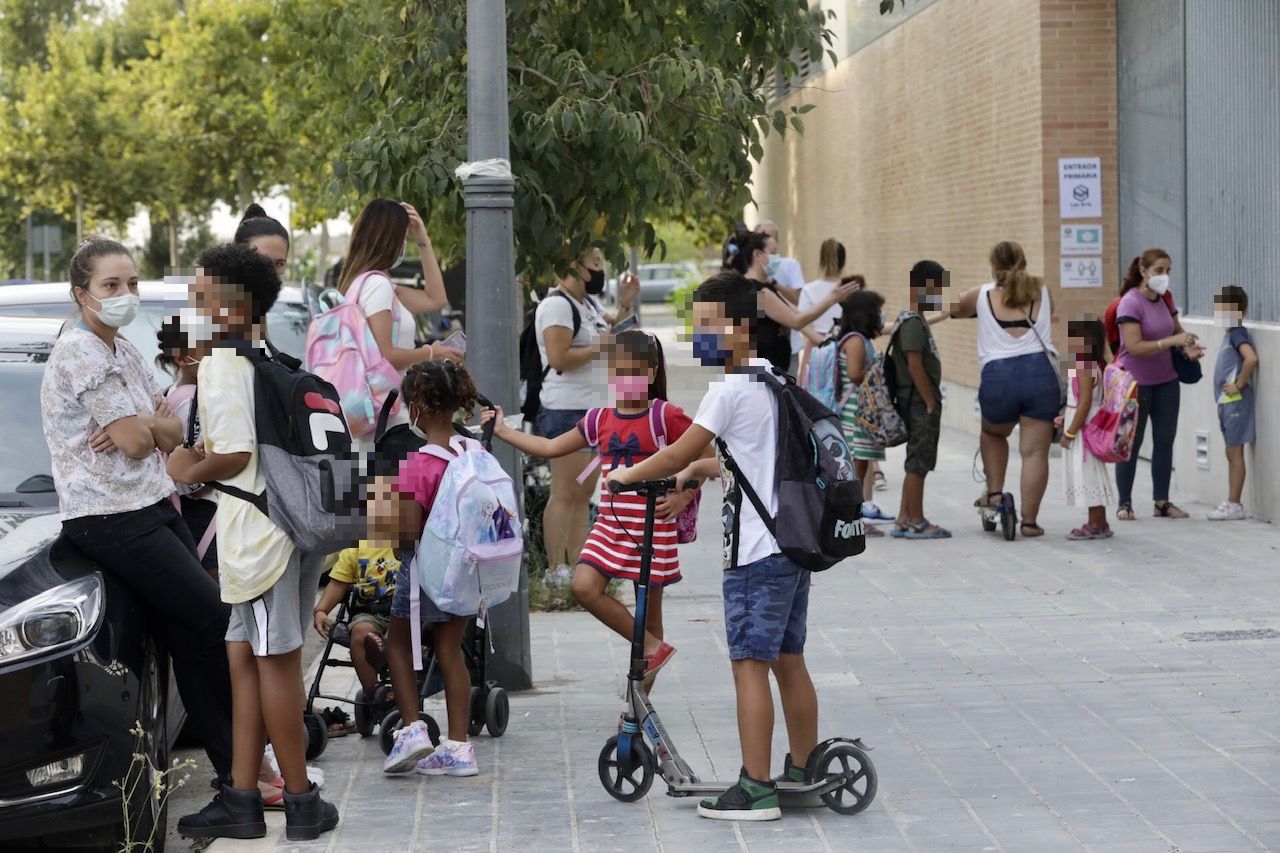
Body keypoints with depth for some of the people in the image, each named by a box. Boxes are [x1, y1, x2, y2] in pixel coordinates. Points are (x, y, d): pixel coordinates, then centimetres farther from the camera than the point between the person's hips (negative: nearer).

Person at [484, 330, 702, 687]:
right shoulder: (600, 420, 7)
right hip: (611, 523, 5)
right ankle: (654, 647, -2)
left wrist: (682, 498, -13)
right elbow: (551, 447, 16)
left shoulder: (666, 416, -8)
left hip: (653, 527, -5)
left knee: (648, 610, 3)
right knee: (584, 587, -15)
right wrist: (502, 430, 15)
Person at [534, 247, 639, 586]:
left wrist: (625, 304, 19)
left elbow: (610, 328, 36)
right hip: (566, 409, -10)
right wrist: (598, 348, -15)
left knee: (583, 493, 12)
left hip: (591, 409, 10)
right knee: (565, 493, -9)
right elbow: (558, 357, -23)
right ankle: (556, 570, -6)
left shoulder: (588, 303, 17)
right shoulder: (557, 304, -13)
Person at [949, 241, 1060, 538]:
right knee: (1035, 451, 2)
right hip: (1041, 372, 0)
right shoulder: (1041, 292, 13)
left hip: (998, 376, 0)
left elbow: (953, 309, 30)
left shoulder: (982, 295, 12)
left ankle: (994, 493, 21)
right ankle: (1030, 521, 1)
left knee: (993, 434, 30)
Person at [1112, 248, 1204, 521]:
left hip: (1166, 380, 6)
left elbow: (1177, 328, 16)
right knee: (1131, 443, 3)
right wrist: (1172, 341, -32)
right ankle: (1124, 504, 11)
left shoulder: (1165, 300, 3)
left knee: (1165, 440, 6)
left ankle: (1162, 501, 13)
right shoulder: (1131, 303, -18)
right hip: (1136, 383, -6)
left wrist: (1187, 346, -6)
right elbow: (1135, 346, -25)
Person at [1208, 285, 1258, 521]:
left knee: (1235, 453, -5)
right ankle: (1233, 503, 19)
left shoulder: (1238, 334, -15)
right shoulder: (1230, 334, 12)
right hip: (1227, 402, 10)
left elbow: (1251, 358, -32)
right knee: (1232, 454, 13)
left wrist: (1239, 385, -23)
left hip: (1236, 402, -9)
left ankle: (1235, 505, -1)